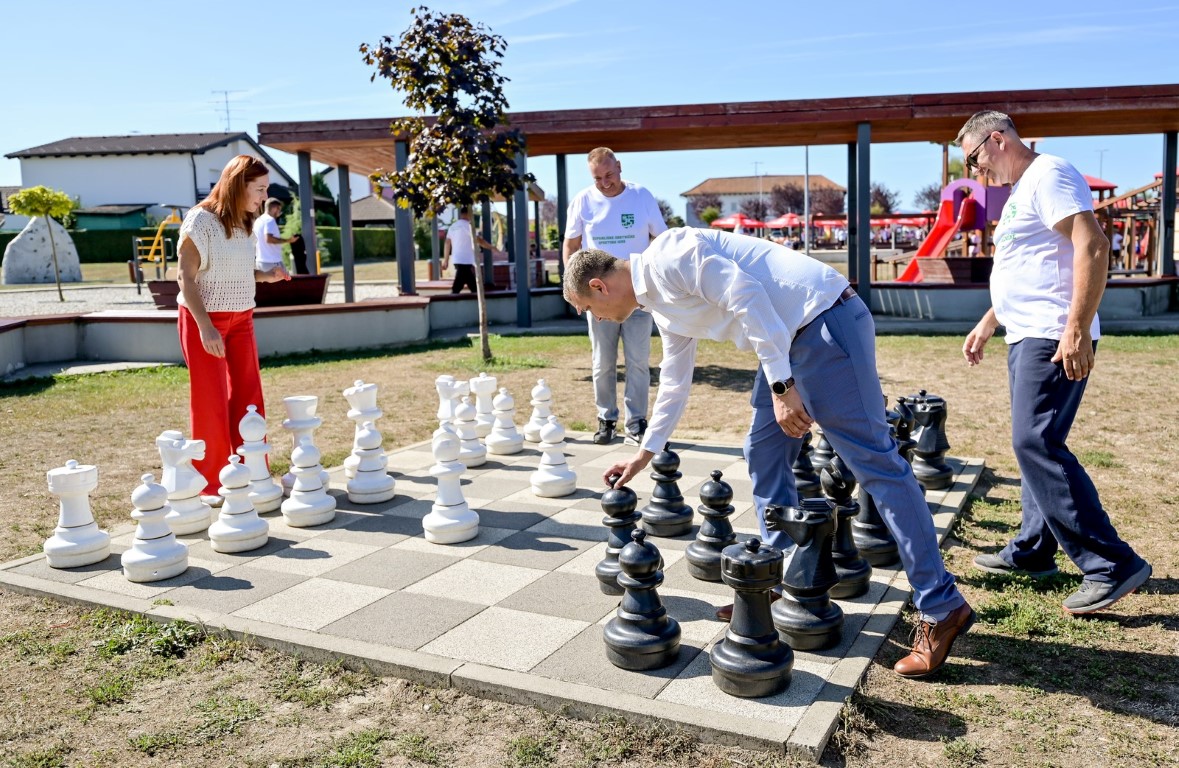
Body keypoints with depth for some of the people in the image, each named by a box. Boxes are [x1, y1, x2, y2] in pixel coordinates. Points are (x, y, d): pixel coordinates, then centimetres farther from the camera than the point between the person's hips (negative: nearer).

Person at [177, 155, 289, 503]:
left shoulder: (244, 223, 6)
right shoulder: (201, 220, -14)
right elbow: (186, 278, -16)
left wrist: (266, 275, -3)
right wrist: (205, 327, -23)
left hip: (241, 318, 7)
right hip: (204, 318, -6)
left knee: (248, 397, 7)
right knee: (211, 401, 0)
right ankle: (209, 484, 13)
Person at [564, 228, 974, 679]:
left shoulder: (665, 257, -11)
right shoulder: (661, 304, 19)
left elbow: (745, 297, -20)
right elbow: (674, 385, 29)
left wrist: (781, 386, -22)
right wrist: (644, 454, 36)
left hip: (823, 318, -10)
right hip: (790, 338, 10)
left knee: (873, 460, -9)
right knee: (764, 455, 11)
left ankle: (941, 609, -3)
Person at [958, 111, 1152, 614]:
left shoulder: (1048, 175, -9)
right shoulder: (1022, 191, 22)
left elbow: (1093, 246, -21)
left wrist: (1077, 329, -27)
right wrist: (986, 324, 28)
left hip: (1054, 339, -10)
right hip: (1028, 337, 10)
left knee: (1036, 444, -15)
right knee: (1034, 444, 13)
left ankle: (1110, 565, -11)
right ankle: (1032, 550, 23)